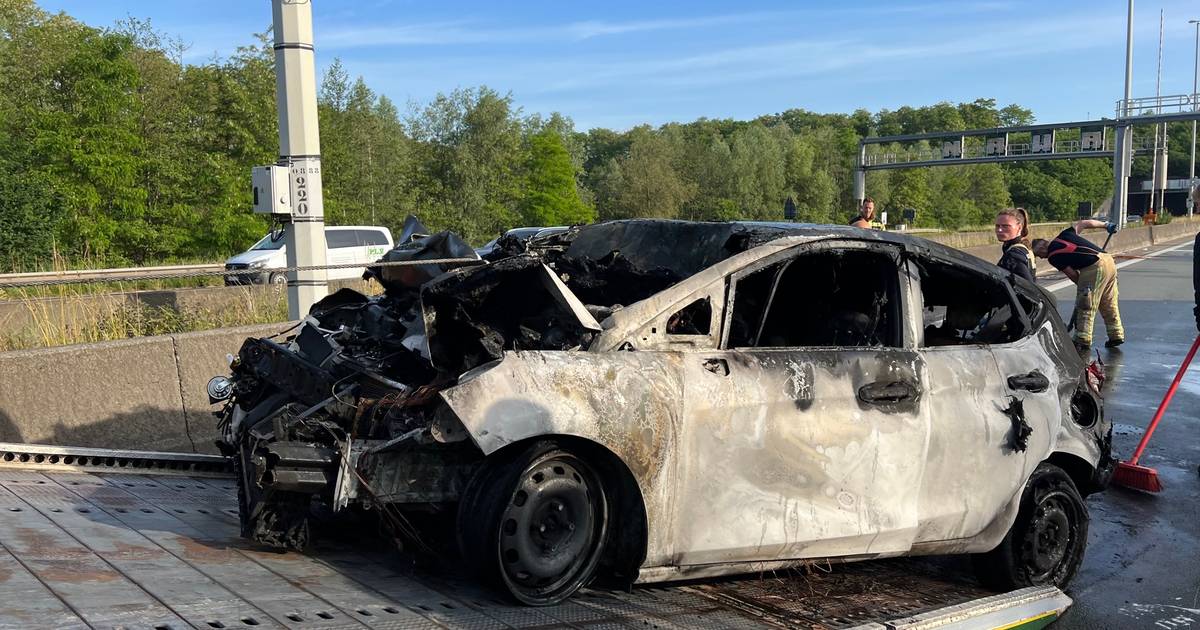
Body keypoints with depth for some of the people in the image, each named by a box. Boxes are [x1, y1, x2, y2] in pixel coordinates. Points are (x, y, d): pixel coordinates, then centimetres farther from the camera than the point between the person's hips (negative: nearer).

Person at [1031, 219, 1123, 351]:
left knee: (1085, 307, -1)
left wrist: (1082, 287, 16)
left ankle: (1083, 340, 0)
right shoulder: (1063, 235, 15)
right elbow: (1083, 223, 19)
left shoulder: (1053, 257, -4)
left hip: (1094, 268, -8)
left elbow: (1073, 275, 1)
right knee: (1110, 304, 17)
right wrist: (1106, 225, 29)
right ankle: (1116, 335, 23)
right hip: (1109, 260, 8)